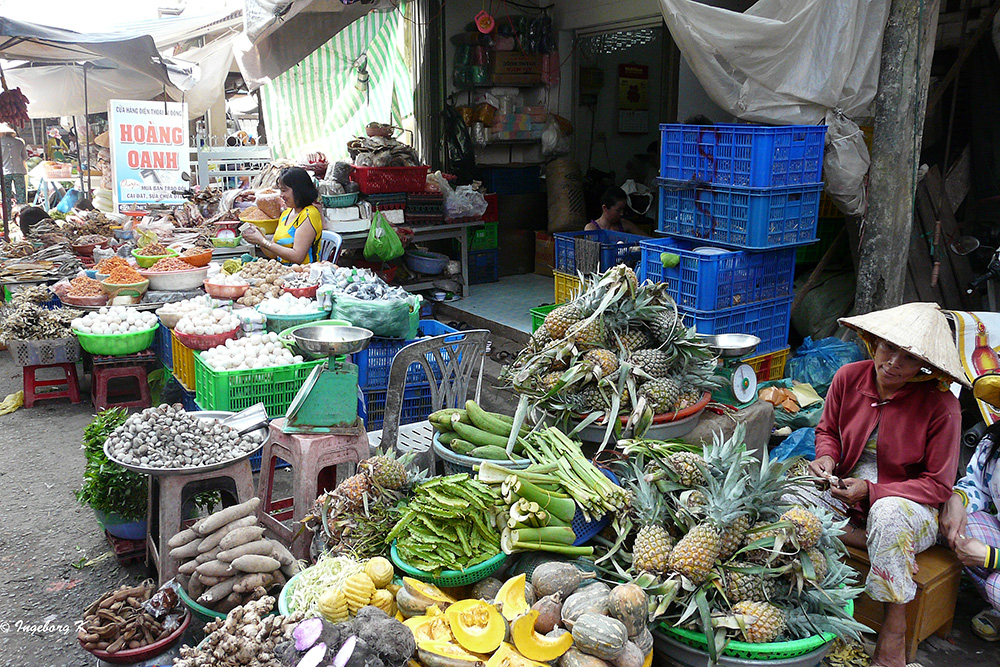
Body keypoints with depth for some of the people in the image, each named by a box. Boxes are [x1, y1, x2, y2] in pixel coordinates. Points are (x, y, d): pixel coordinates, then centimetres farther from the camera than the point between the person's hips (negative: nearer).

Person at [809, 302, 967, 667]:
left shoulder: (941, 406, -17)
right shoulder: (849, 377, -7)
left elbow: (938, 485, -13)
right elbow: (827, 430, 11)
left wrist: (871, 491, -24)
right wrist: (826, 457, -12)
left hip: (909, 502, -3)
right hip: (846, 490, 3)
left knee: (888, 512, -39)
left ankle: (894, 629, -22)